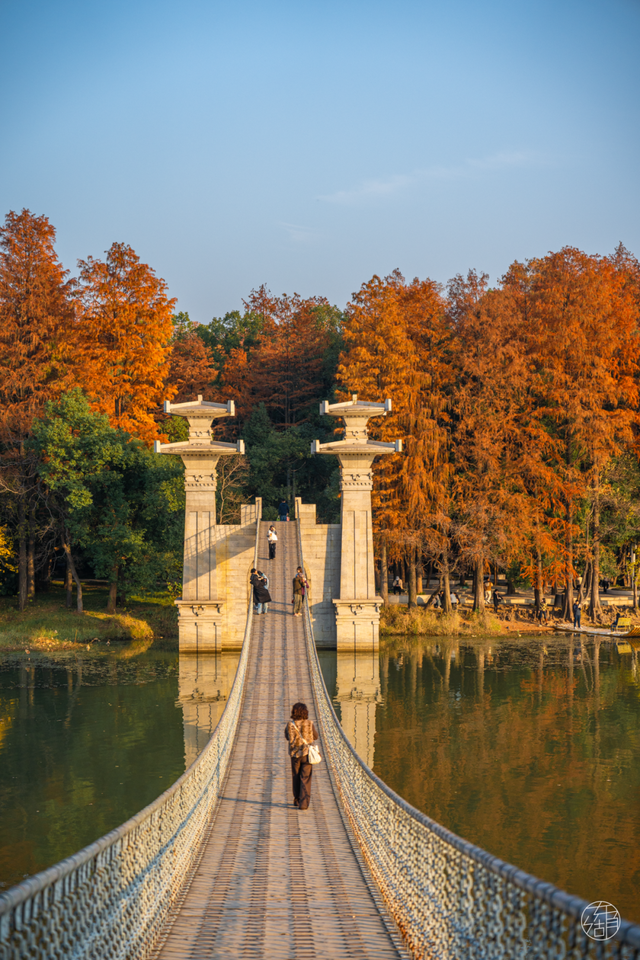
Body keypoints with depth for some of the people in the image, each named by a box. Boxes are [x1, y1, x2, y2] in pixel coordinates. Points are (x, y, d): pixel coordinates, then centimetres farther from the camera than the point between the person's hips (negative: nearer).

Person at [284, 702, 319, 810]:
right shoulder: (309, 724, -10)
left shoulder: (290, 725, -9)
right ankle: (303, 803, -7)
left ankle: (297, 800, 31)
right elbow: (315, 736, 7)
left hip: (295, 754, 1)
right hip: (306, 754, -1)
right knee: (305, 779, 2)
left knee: (296, 777, 19)